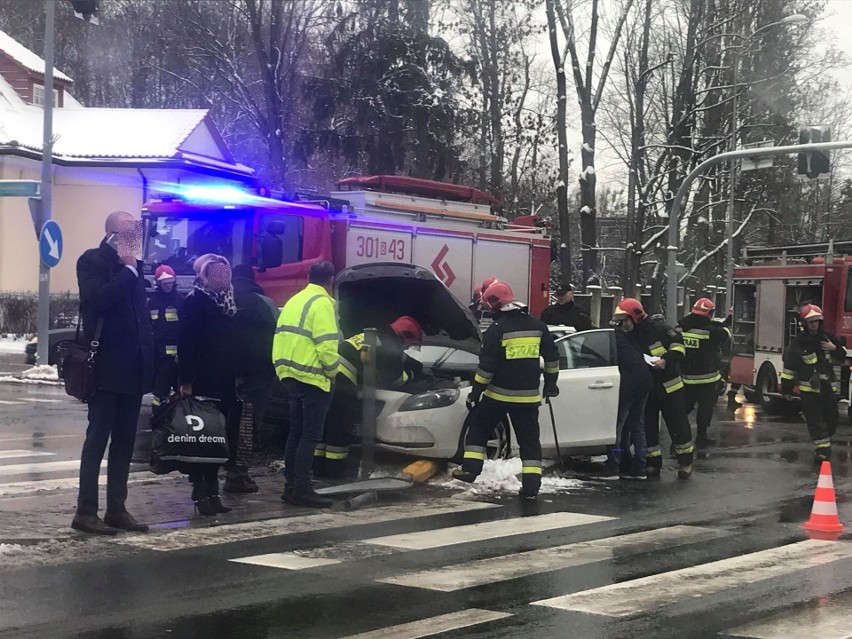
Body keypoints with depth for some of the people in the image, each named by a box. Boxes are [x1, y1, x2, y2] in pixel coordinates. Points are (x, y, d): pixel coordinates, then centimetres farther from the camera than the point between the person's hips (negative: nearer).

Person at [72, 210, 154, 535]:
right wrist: (128, 270, -14)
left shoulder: (132, 266, 16)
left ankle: (116, 509, 14)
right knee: (97, 438, -6)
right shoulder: (93, 261, -6)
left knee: (124, 442, 9)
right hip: (106, 367, -7)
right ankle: (85, 512, -2)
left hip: (133, 368, 7)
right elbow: (97, 299, -23)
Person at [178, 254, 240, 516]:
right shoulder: (195, 301, -7)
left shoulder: (227, 301, 16)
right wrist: (186, 381, -20)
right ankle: (201, 492, -1)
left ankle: (212, 492, 15)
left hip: (225, 383, 7)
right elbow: (186, 343, -14)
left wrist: (236, 377, 12)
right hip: (203, 382, -7)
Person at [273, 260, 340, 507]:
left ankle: (290, 485, 17)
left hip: (292, 376, 9)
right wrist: (332, 370, -4)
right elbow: (326, 345, -18)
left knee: (296, 432, 14)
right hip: (312, 378, -9)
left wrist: (283, 368, 14)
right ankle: (302, 489, -8)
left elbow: (283, 337, 13)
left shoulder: (294, 301, 16)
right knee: (310, 435, -6)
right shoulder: (322, 303, -11)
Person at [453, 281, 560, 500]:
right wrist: (551, 382, 23)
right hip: (528, 396, 4)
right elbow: (552, 357, 11)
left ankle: (470, 468, 11)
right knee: (529, 439, 8)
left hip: (499, 394, -4)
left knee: (479, 428, 16)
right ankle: (531, 485, 2)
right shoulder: (538, 326, 5)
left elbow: (486, 366, -13)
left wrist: (475, 393, -5)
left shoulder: (496, 330, -11)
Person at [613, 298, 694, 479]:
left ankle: (685, 462, 12)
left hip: (669, 387, -6)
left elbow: (678, 345, -13)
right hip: (646, 391, 6)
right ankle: (653, 464, 16)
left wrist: (666, 360, -26)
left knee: (678, 426, 0)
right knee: (648, 428, 7)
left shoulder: (658, 330, -12)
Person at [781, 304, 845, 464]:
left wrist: (834, 349, -8)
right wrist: (787, 390, -6)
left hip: (828, 388, 5)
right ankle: (822, 451, -4)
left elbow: (842, 357, 15)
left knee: (831, 421, 11)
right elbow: (789, 367, -6)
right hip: (809, 389, -5)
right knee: (816, 422, -6)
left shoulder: (827, 337, 6)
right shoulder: (798, 343, -8)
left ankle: (824, 444, 32)